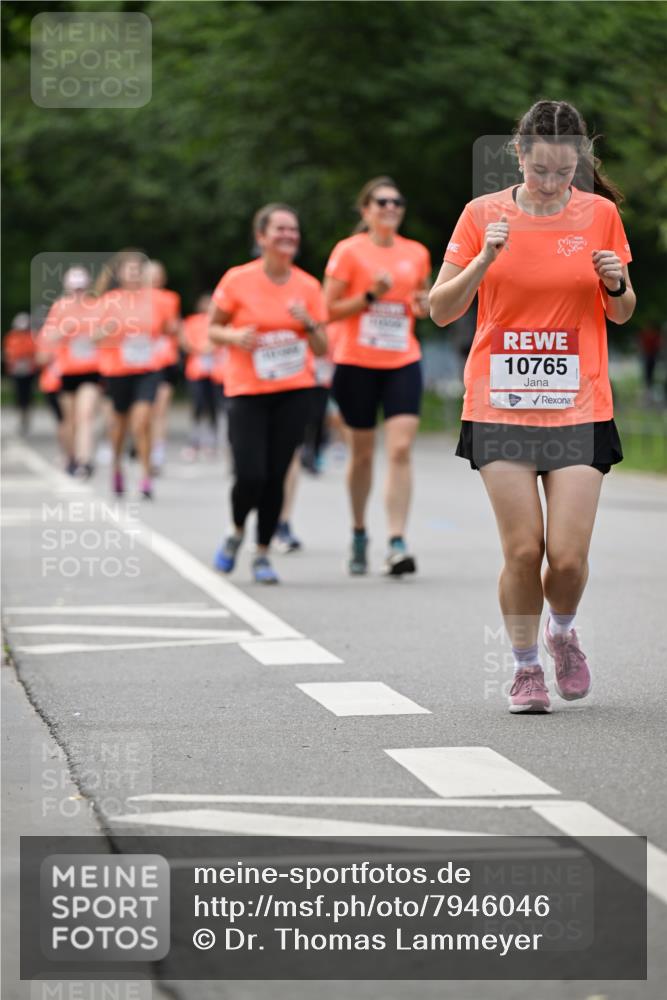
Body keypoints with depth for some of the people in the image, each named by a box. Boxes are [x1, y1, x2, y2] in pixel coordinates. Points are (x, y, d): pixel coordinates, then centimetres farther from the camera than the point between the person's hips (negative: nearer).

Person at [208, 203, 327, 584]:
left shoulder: (309, 287, 2)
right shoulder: (238, 280, -5)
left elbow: (322, 349, 6)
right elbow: (213, 328, 5)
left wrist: (309, 324, -13)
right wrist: (235, 337, -15)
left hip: (294, 392, 2)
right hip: (247, 392, -2)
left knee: (275, 476, -1)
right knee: (250, 476, -12)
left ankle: (263, 553, 16)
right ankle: (237, 532, 20)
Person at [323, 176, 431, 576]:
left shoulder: (417, 253, 8)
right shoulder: (349, 251, -3)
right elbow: (330, 310, -4)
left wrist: (425, 306, 1)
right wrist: (371, 296, -17)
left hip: (403, 363, 2)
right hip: (357, 363, -2)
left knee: (401, 449, -12)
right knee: (363, 452, 8)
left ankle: (397, 543, -15)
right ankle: (359, 534, 29)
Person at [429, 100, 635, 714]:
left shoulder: (601, 214, 3)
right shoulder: (484, 215, 0)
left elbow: (622, 314, 13)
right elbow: (441, 311, 1)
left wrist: (616, 284, -9)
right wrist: (484, 261, -15)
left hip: (578, 408, 1)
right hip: (501, 405, 0)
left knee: (568, 556, -7)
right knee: (523, 550, -6)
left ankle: (563, 632, 26)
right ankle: (526, 667, 15)